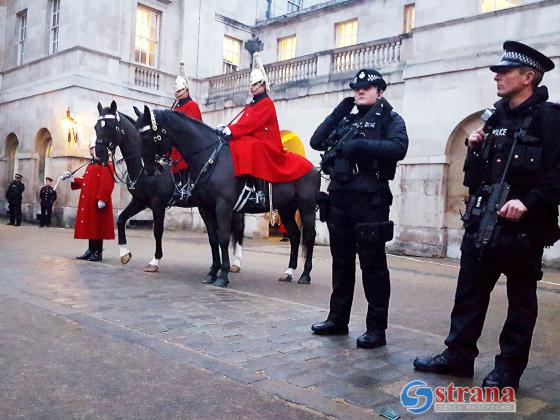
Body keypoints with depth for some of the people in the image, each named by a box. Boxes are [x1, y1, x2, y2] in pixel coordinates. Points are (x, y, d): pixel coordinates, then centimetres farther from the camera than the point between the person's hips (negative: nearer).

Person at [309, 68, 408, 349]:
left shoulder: (390, 119, 3)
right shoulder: (345, 118, 20)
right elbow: (316, 141, 11)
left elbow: (398, 148, -16)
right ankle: (338, 319, 24)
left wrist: (360, 144, -21)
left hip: (370, 197, -6)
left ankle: (376, 328, 6)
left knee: (372, 263, -2)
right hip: (339, 195, 6)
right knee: (341, 261, 12)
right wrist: (338, 112, 6)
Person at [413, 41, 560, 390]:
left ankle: (509, 368, 18)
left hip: (524, 227, -6)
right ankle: (459, 355, 21)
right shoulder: (495, 119, 14)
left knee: (521, 299, 7)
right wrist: (475, 148, 1)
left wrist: (528, 202, -22)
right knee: (469, 292, 10)